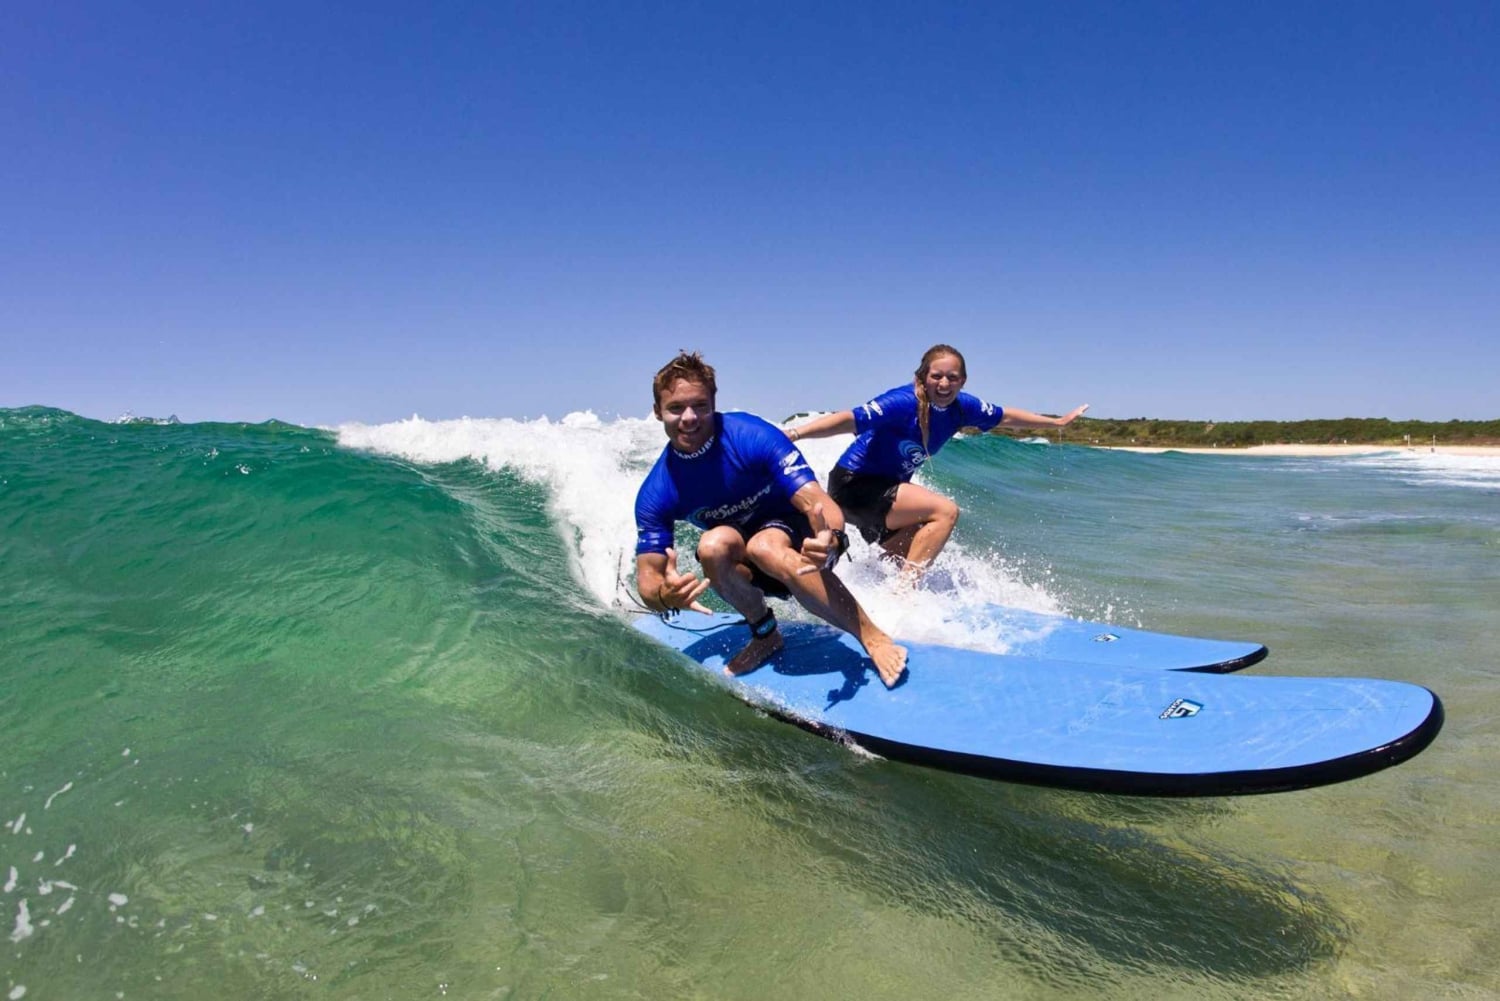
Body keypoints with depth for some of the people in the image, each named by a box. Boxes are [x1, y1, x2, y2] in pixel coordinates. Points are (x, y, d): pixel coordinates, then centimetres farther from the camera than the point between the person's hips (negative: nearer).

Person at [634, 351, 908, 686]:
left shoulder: (753, 437, -24)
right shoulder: (656, 495, -15)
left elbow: (815, 501, -30)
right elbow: (648, 576, -13)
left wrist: (831, 539, -54)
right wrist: (666, 597, -39)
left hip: (794, 532, -3)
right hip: (747, 571, 3)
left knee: (763, 547, -38)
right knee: (713, 545, -33)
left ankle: (873, 636, -29)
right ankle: (765, 635, -7)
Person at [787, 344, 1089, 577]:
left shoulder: (961, 406, -5)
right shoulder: (904, 402, -27)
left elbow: (1005, 417, 11)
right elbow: (849, 420, -37)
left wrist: (1058, 422, 22)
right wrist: (793, 434, -49)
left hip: (887, 488, 9)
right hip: (854, 484, -9)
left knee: (916, 563, 12)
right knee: (945, 511, -20)